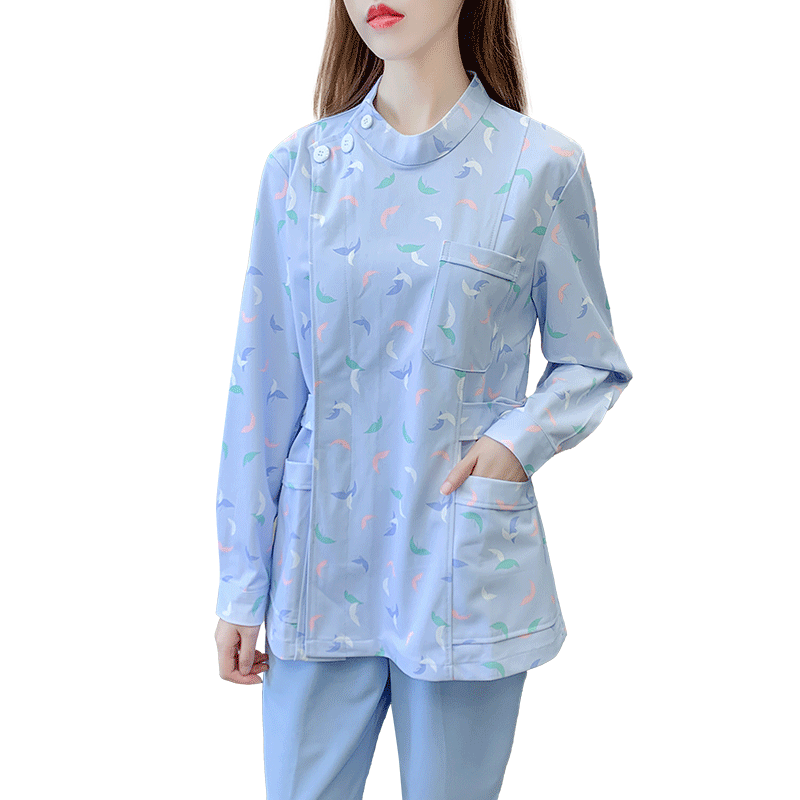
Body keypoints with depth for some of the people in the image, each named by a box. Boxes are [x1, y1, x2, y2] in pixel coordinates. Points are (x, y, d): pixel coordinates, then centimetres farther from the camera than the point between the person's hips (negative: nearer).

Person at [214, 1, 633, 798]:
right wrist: (240, 585, 4)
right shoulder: (299, 165, 2)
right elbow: (262, 387, 3)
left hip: (466, 570, -1)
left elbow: (593, 365, 6)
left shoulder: (541, 165, -4)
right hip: (320, 567, 2)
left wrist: (518, 441, -15)